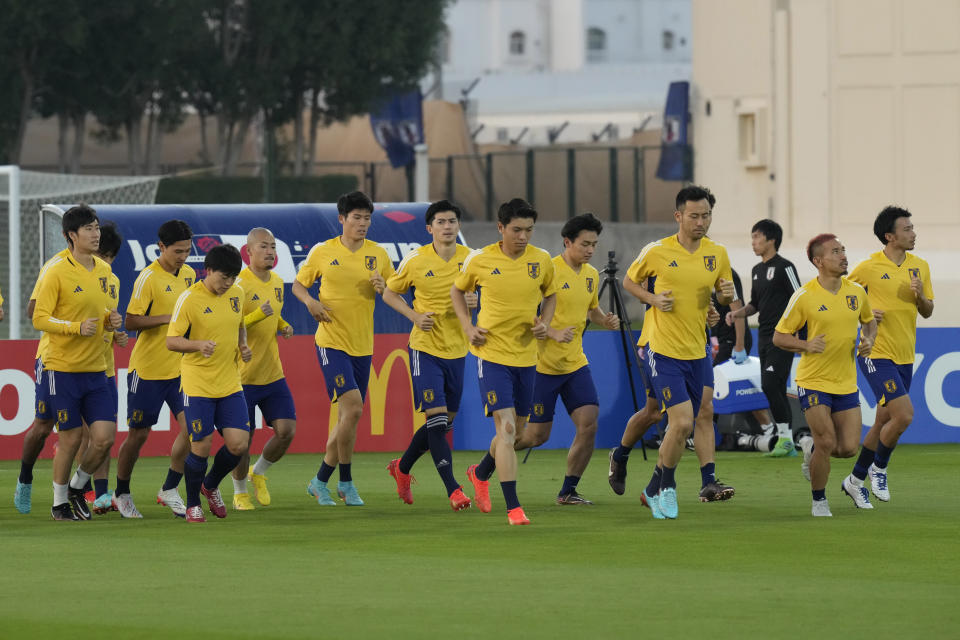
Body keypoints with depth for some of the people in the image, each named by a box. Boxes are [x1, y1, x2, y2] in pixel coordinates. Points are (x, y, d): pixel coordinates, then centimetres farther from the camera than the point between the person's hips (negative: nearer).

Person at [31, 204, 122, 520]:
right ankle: (60, 503, 17)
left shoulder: (104, 270, 9)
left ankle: (77, 487, 22)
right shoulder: (58, 273, -10)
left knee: (105, 438, -4)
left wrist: (110, 320, 1)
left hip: (96, 368, 5)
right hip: (63, 368, -5)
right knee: (71, 438, -1)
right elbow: (40, 319, -12)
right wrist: (77, 327, -23)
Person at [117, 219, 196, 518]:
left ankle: (169, 489, 6)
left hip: (180, 367, 6)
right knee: (138, 434, 3)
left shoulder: (189, 275, 8)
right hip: (147, 368, -6)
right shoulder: (149, 278, -14)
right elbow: (131, 321, -18)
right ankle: (121, 493, 21)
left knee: (192, 426, -7)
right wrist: (168, 318, -25)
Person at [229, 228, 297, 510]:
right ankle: (240, 492, 24)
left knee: (286, 431, -4)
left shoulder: (277, 282, 9)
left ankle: (259, 473, 23)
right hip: (243, 377, -6)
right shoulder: (239, 285, -14)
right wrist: (258, 315, -29)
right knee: (243, 439, 2)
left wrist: (284, 326, 6)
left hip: (273, 374, 6)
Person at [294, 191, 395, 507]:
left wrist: (383, 289, -11)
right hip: (331, 341, -4)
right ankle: (346, 483, -6)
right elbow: (298, 284, 10)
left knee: (347, 416, 7)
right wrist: (310, 301, -11)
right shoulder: (322, 252, -1)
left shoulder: (378, 254, 6)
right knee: (352, 408, -17)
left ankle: (321, 481, 22)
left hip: (362, 345, 4)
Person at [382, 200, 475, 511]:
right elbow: (389, 293, 5)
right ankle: (453, 488, -14)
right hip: (426, 347, -4)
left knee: (445, 421, 12)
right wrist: (415, 316, -11)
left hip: (457, 348, 4)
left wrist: (476, 301, -11)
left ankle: (402, 467, 34)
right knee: (436, 416, -15)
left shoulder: (471, 258, -1)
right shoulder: (415, 260, -8)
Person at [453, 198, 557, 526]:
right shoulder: (480, 260, -8)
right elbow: (457, 290, 11)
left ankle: (481, 472, 45)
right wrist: (468, 327, -2)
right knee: (506, 427, -14)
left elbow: (550, 294, 17)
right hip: (492, 353, -4)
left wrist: (545, 323, -2)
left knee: (516, 428, 14)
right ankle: (513, 507, -14)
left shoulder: (542, 260, -2)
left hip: (526, 355, 4)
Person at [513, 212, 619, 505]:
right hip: (544, 363, -6)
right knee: (537, 434, -1)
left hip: (575, 363, 6)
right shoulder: (549, 271, -14)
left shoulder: (591, 275, 8)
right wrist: (554, 333, -26)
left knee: (589, 425, -10)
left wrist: (606, 320, 4)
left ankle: (568, 491, 2)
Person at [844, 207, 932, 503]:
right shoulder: (868, 268, -9)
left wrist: (920, 295, -9)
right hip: (877, 354, -6)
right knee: (903, 415, -17)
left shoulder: (920, 267, 7)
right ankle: (879, 468, 4)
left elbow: (927, 312, 13)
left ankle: (856, 479, 28)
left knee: (884, 421, 12)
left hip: (905, 356, 6)